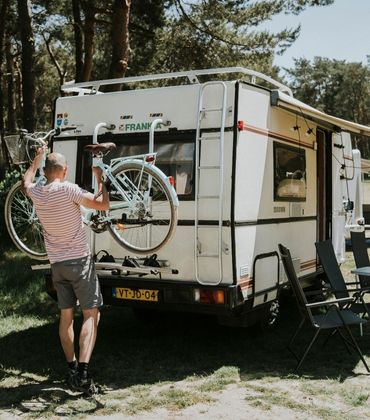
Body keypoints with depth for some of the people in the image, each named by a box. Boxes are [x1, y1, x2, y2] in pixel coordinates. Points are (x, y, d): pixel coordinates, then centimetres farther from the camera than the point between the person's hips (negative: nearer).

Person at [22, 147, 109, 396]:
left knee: (66, 316, 15)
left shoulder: (36, 193, 2)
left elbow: (26, 181, 27)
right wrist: (100, 179, 2)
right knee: (91, 315, -4)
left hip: (57, 264, 6)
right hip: (79, 261, -6)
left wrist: (38, 157, 38)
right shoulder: (68, 190, -15)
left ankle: (72, 369, 20)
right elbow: (102, 205, -12)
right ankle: (83, 372, -15)